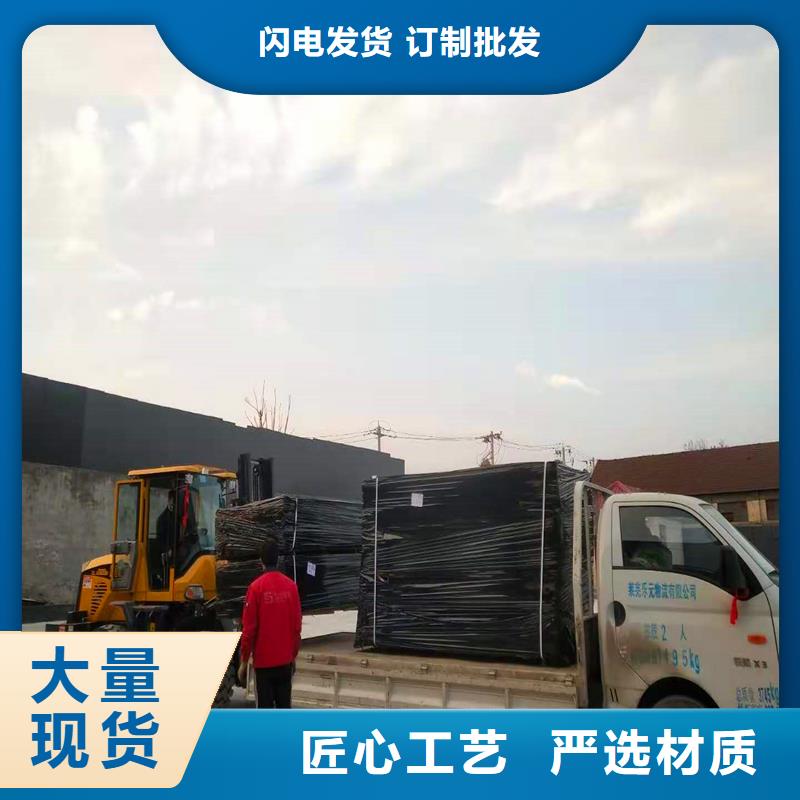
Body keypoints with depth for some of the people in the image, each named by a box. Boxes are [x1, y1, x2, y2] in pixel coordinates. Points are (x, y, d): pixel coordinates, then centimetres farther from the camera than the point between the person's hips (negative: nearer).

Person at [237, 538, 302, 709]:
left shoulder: (256, 587, -12)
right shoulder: (291, 586, -2)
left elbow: (249, 628, -10)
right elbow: (297, 625, 3)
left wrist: (243, 661, 1)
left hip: (263, 660, -3)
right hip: (285, 659, 3)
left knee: (265, 706, 2)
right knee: (284, 705, 12)